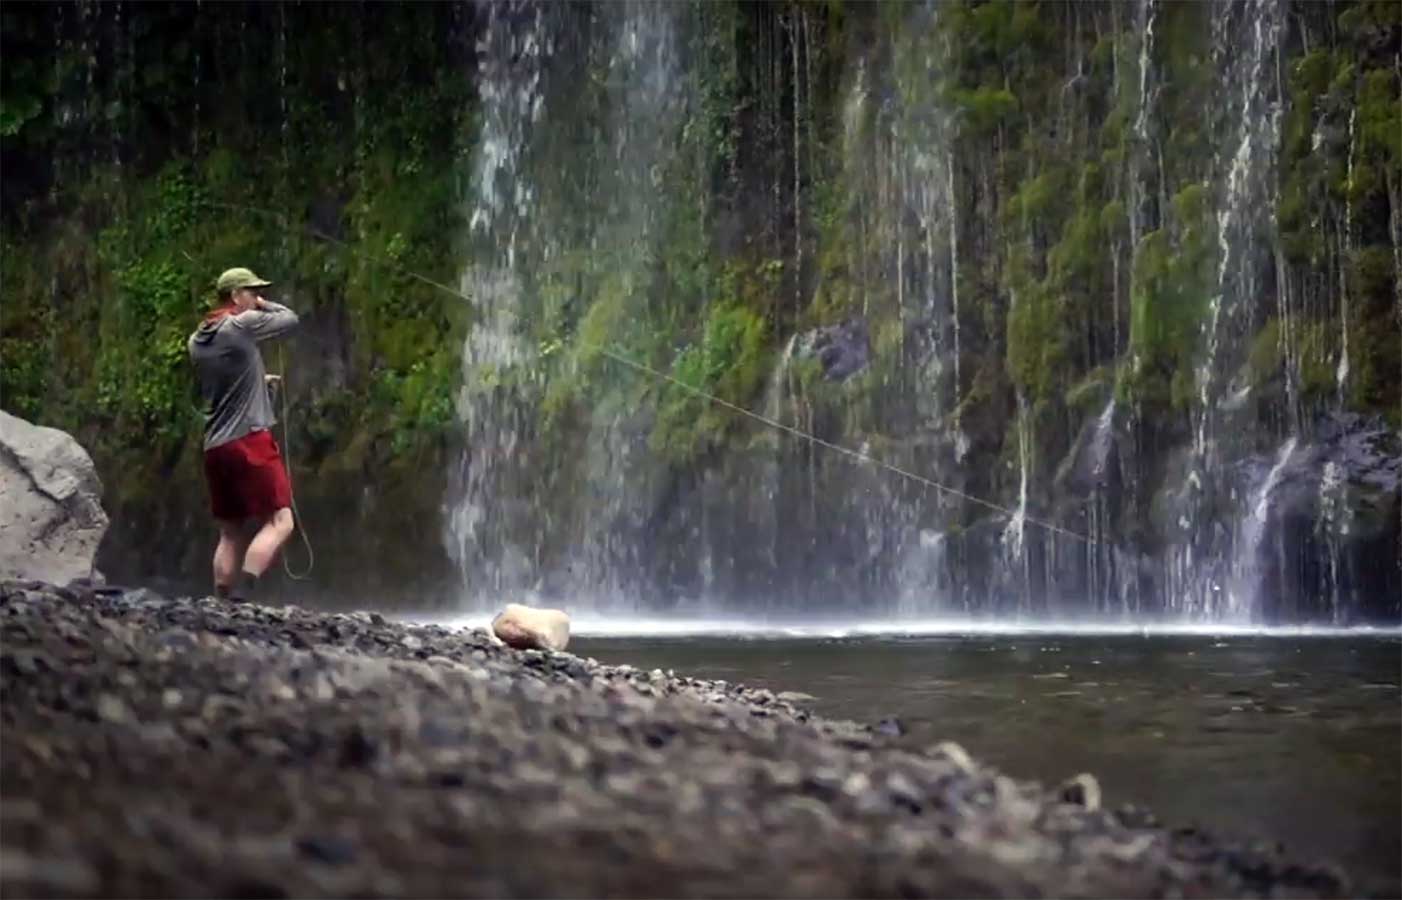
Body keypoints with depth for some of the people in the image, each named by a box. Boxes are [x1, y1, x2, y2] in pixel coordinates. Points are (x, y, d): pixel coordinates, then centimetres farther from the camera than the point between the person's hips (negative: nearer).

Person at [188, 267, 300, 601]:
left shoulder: (197, 341, 15)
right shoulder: (243, 324, -8)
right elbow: (291, 319, 5)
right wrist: (264, 306, 19)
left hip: (215, 447, 8)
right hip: (249, 441, -8)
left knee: (230, 533, 12)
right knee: (279, 522, -6)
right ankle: (240, 597, -19)